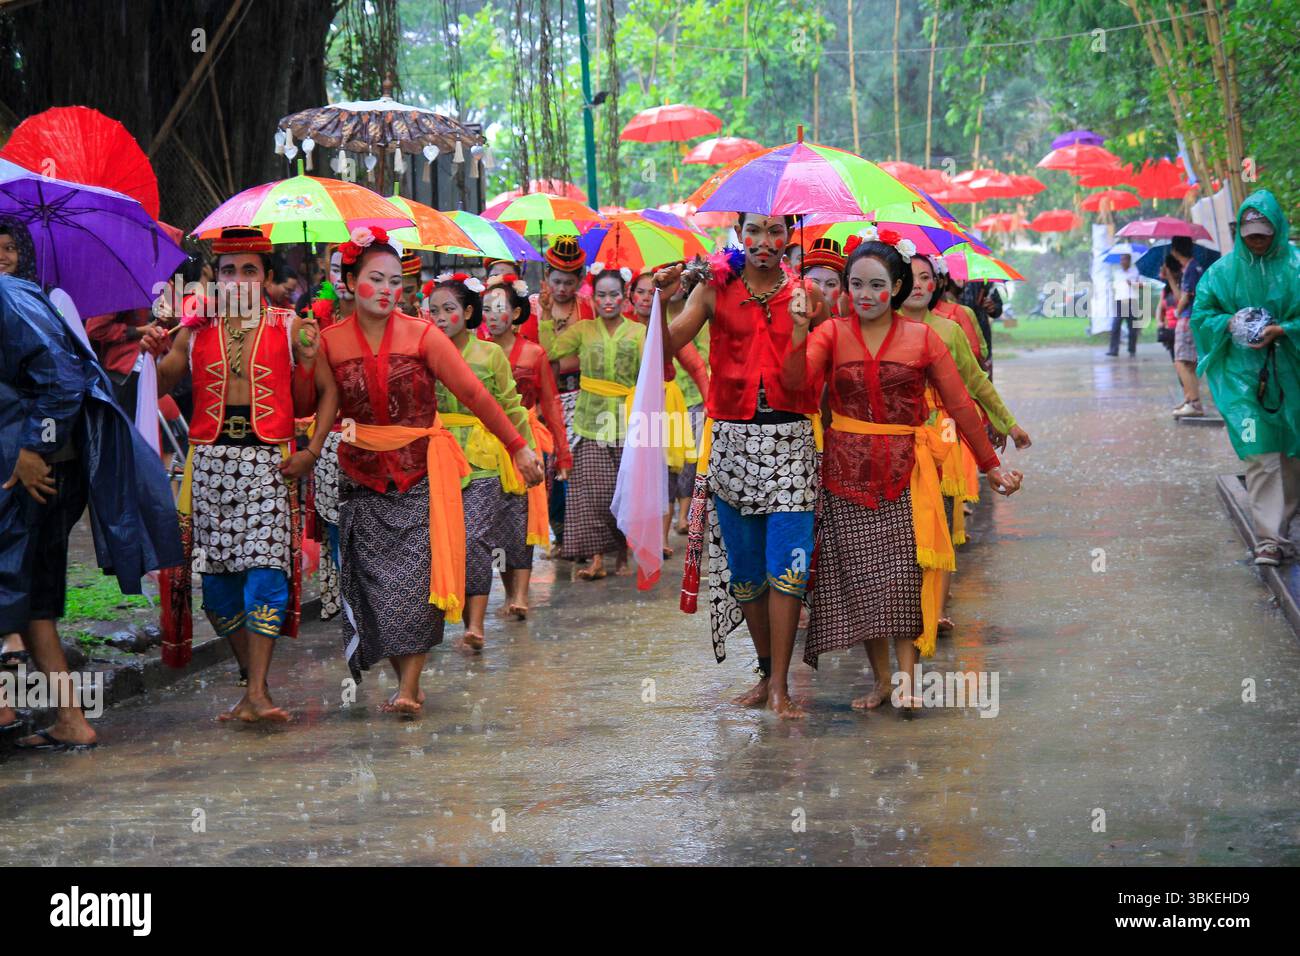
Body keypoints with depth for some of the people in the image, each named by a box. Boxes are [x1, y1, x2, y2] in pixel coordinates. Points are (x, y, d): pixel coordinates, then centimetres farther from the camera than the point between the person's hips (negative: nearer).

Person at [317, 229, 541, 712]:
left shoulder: (422, 336, -5)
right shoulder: (330, 342, -1)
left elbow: (473, 393, -7)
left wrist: (517, 446, -9)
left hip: (422, 476, -2)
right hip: (365, 479, 2)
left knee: (415, 578, -10)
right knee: (377, 584, 1)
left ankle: (410, 686, -6)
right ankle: (404, 682, 11)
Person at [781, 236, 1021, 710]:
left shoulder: (922, 338, 3)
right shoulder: (832, 333, 4)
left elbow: (960, 405, 5)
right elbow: (795, 380, -13)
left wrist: (991, 465, 6)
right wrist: (799, 330, -27)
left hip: (904, 471, -1)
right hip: (846, 471, 1)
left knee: (903, 574, -10)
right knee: (860, 577, 3)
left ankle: (907, 677, -5)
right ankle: (880, 678, 12)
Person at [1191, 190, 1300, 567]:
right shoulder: (1223, 271, 5)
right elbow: (1200, 314, 8)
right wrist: (1230, 323, -10)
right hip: (1243, 377, -1)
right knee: (1259, 454, -10)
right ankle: (1268, 539, -11)